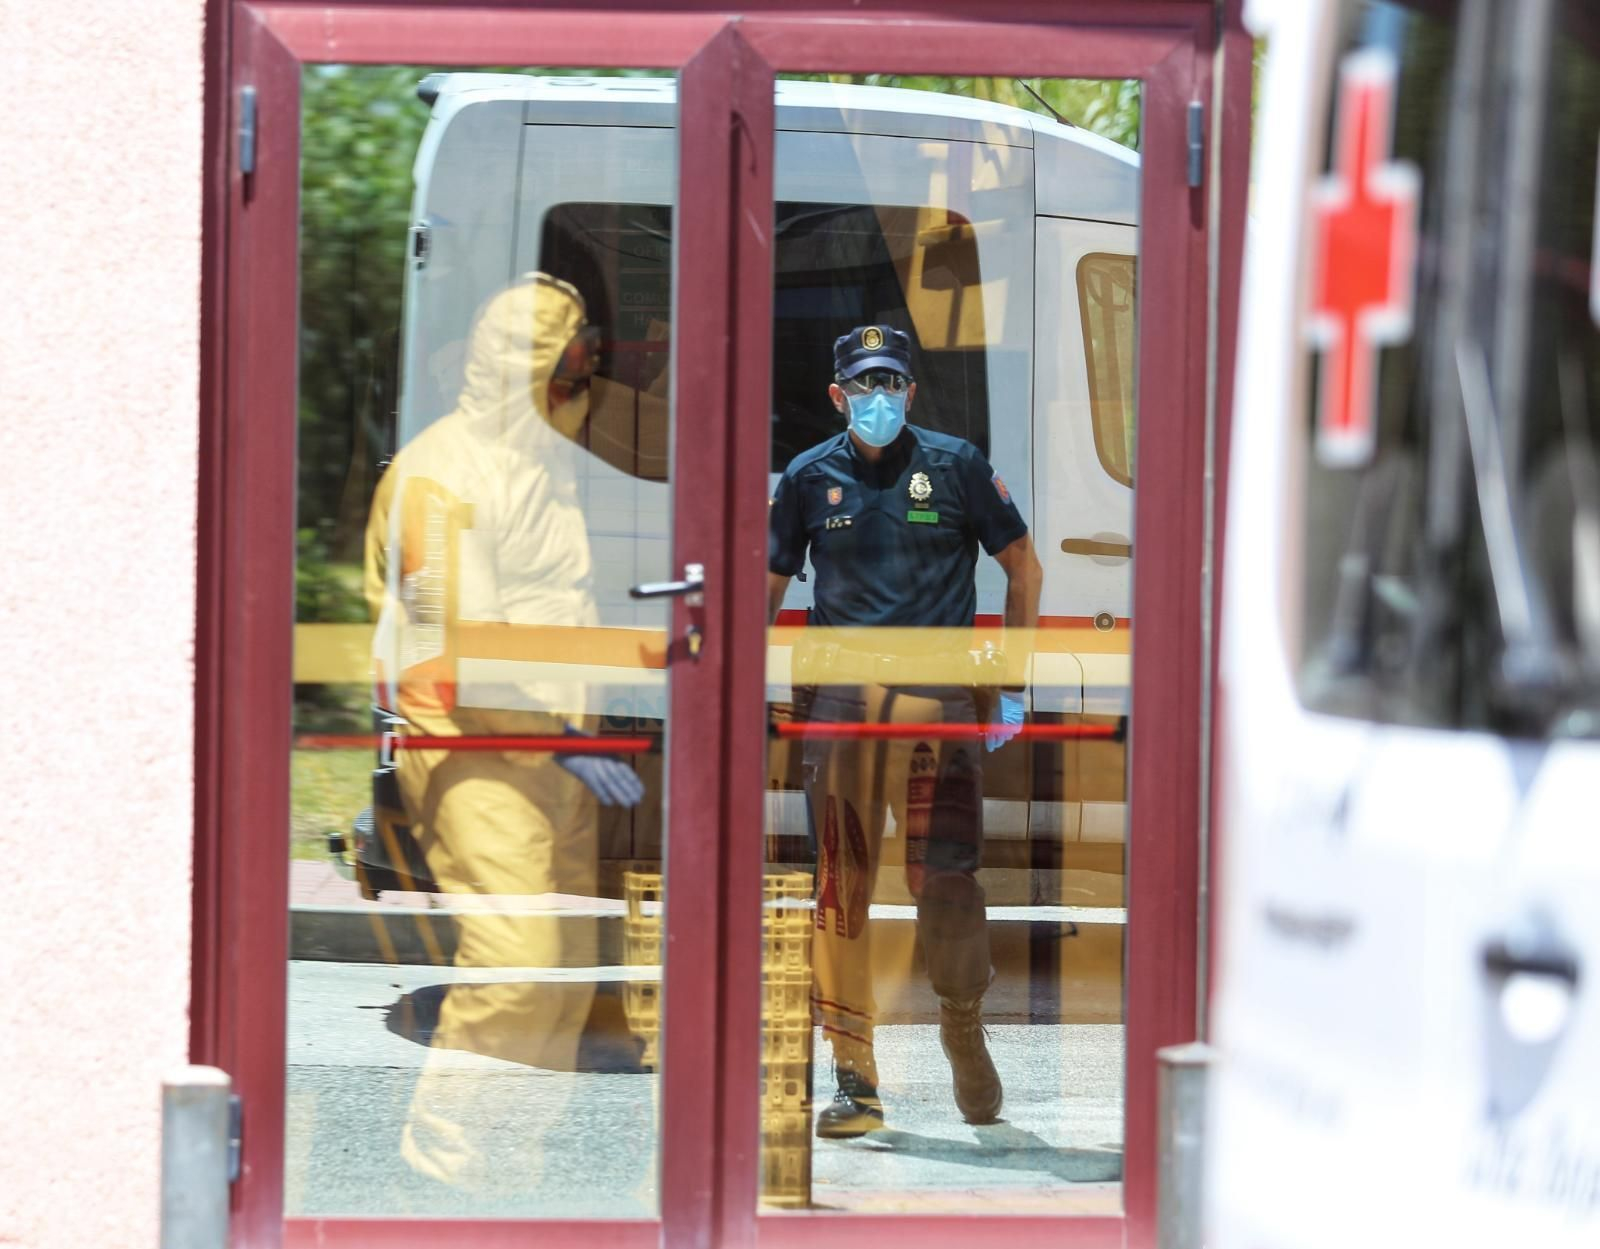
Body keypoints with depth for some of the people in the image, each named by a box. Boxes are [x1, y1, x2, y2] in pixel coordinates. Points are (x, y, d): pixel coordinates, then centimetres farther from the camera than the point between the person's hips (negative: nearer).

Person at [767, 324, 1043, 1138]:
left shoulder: (956, 467, 6)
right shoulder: (809, 478, 11)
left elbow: (1022, 567, 13)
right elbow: (769, 586, 18)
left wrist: (1010, 683, 9)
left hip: (937, 696, -2)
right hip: (837, 696, 2)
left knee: (945, 875, -9)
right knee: (839, 884, -2)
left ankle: (964, 1028, 15)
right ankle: (854, 1079, 3)